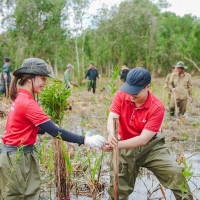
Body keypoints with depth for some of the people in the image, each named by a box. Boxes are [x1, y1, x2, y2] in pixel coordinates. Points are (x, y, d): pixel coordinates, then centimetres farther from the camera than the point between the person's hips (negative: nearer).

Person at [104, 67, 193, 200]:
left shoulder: (157, 107, -21)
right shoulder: (121, 95, -11)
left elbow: (144, 139, -25)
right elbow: (112, 118, -20)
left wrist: (117, 145, -34)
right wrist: (112, 135, -44)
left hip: (150, 145, -1)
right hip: (126, 147, 2)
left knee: (175, 173, -17)